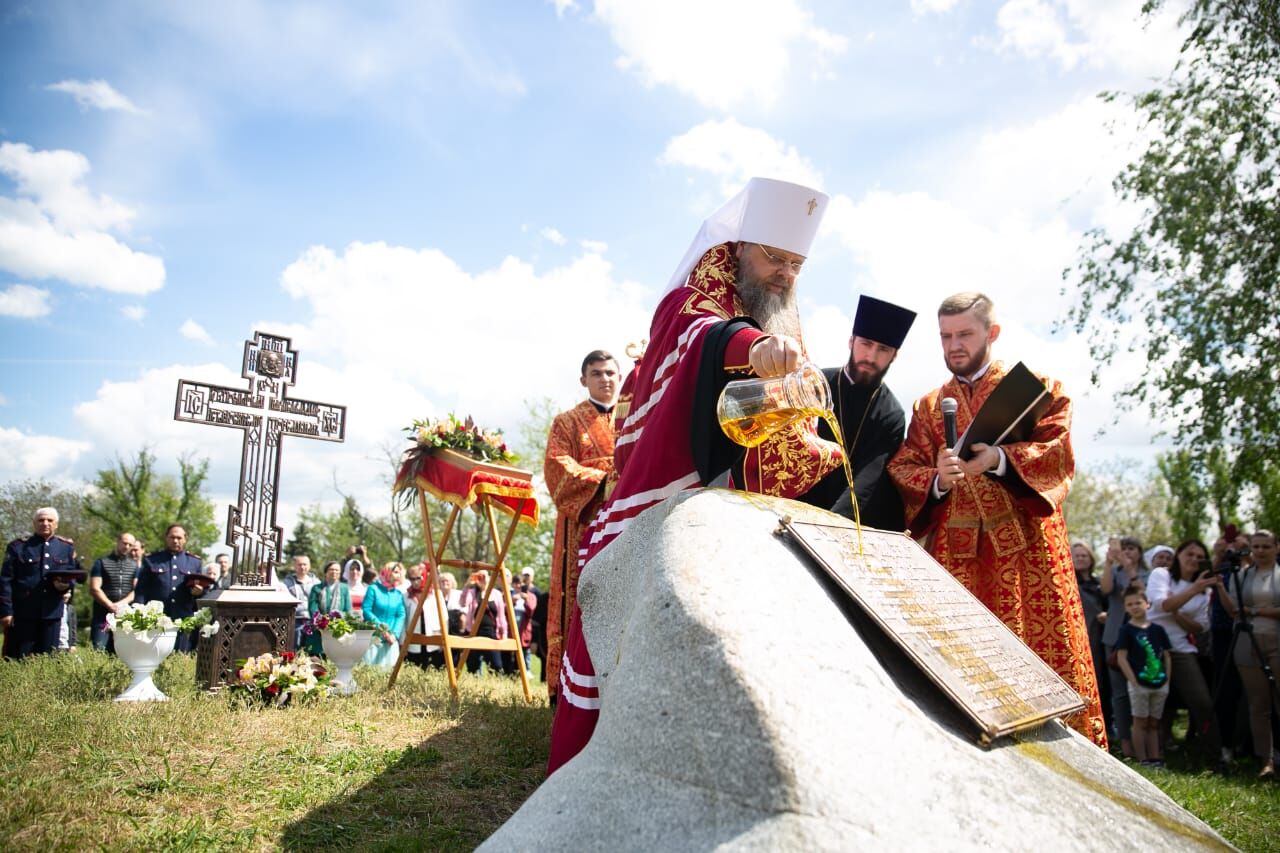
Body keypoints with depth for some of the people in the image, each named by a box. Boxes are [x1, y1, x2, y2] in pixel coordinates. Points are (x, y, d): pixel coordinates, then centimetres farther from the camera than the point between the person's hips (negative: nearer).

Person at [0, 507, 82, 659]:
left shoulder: (67, 547, 10)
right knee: (19, 661, 1)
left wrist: (66, 584, -10)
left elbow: (75, 574, 14)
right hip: (22, 613, -3)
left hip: (53, 612, 3)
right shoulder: (18, 546, 1)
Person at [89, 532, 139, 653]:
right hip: (102, 616, -2)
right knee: (98, 652, -10)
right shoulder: (101, 562, 5)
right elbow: (94, 589, -4)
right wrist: (111, 606, -14)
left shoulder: (135, 565, 13)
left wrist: (122, 603, -13)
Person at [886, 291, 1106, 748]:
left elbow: (1059, 453, -4)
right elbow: (903, 471, 8)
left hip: (1024, 546, -2)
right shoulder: (927, 407, 19)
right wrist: (938, 479, -14)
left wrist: (1001, 459, -22)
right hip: (953, 549, 2)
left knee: (1043, 659, -6)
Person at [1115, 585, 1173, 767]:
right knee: (1141, 722, 3)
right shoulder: (1127, 630, -6)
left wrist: (1167, 680, 2)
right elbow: (1121, 658, -9)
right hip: (1139, 684, -4)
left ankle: (1155, 758, 18)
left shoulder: (1157, 629, 6)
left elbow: (1166, 656, 10)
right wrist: (1134, 681, -14)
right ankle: (1143, 760, 8)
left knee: (1154, 723, 12)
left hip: (1160, 684, 4)